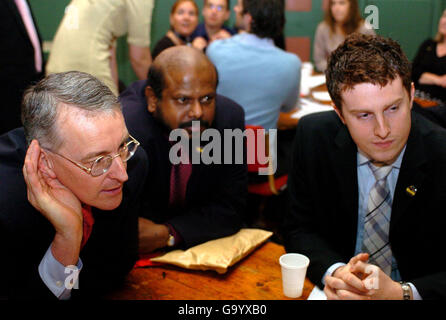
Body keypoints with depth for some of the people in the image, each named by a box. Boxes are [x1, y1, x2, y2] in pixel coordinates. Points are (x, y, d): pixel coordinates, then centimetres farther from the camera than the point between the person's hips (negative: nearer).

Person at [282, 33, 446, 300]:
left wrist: (400, 293, -26)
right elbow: (299, 229, -3)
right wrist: (334, 271, -20)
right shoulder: (314, 137, -9)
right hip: (333, 288, 2)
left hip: (408, 289, -1)